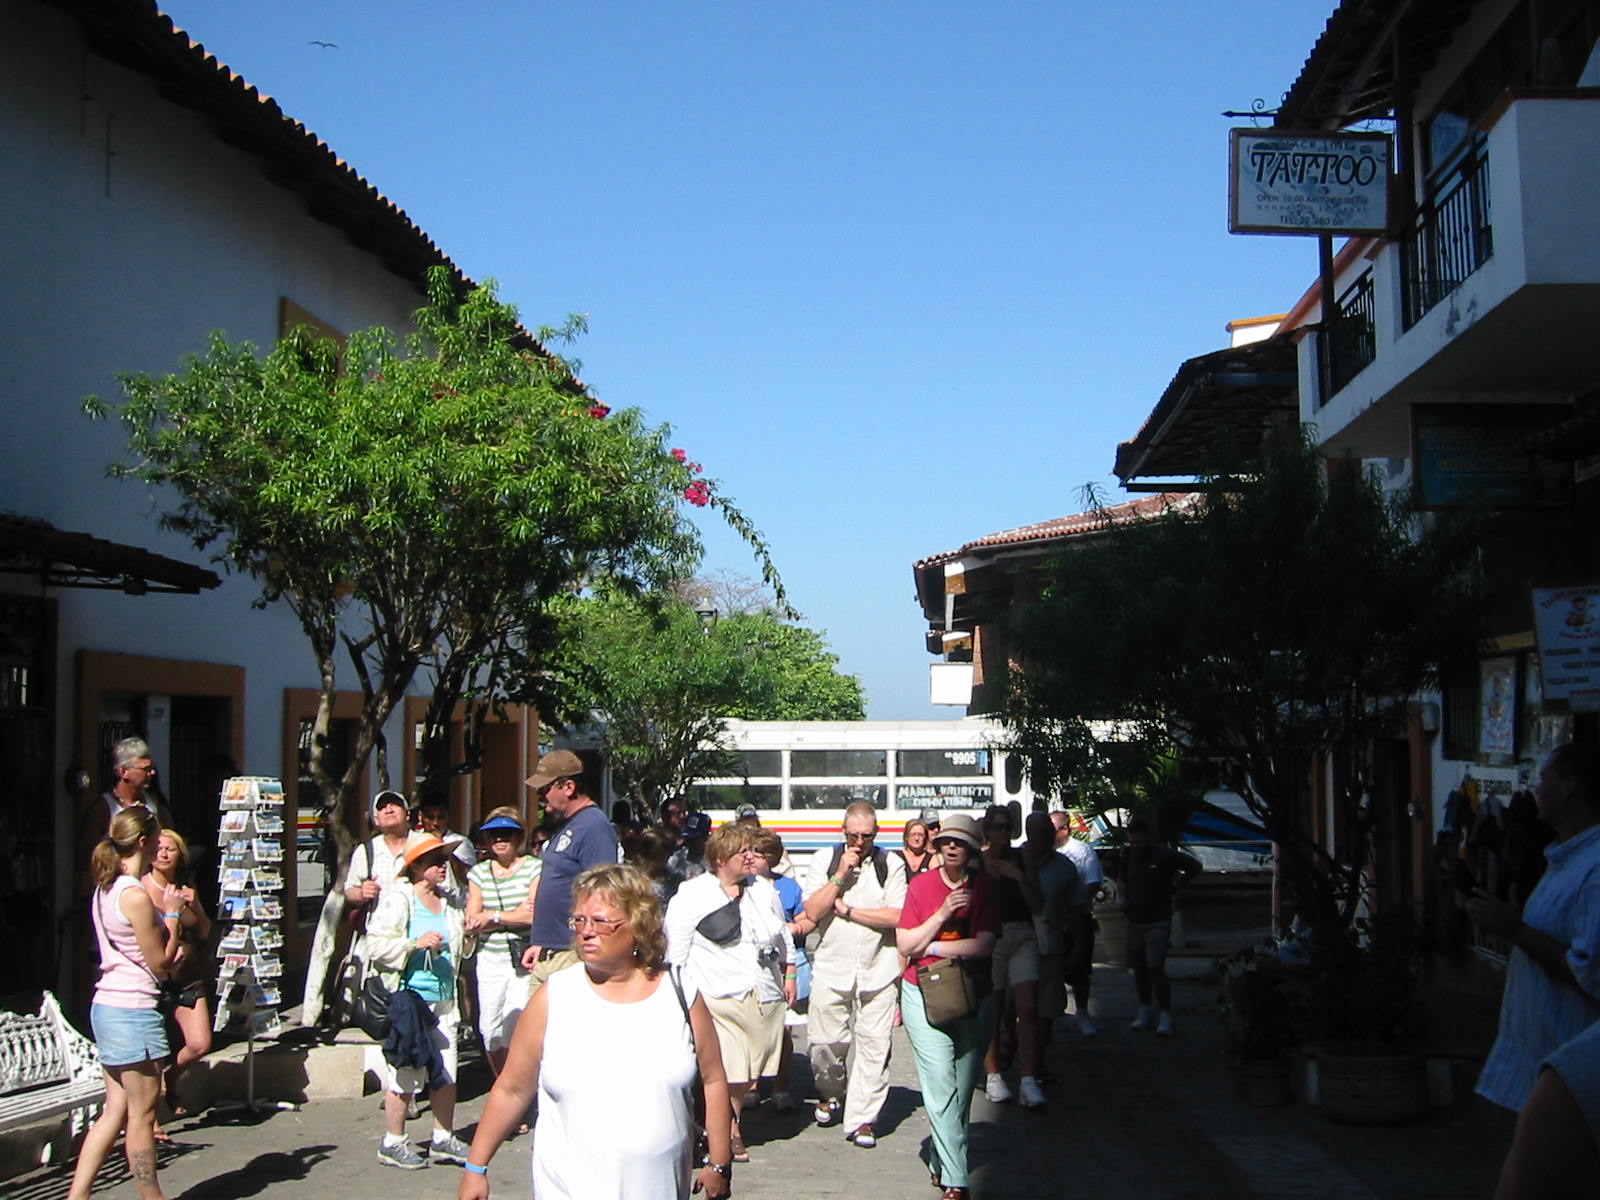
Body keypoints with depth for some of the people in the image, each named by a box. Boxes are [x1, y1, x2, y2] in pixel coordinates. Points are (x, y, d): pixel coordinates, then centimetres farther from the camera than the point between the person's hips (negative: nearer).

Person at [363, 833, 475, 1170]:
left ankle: (443, 1139, 19)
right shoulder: (396, 899, -5)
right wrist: (417, 943, -20)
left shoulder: (450, 902, 15)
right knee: (405, 1072, -2)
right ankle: (392, 1143, 11)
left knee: (446, 1072, 7)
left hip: (443, 998, 6)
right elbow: (377, 946, -13)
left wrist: (467, 934, 7)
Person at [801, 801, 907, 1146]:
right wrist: (841, 875, -10)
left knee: (873, 1046, -2)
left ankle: (863, 1119, 9)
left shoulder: (891, 865, 3)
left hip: (878, 971, -1)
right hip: (831, 968, 1)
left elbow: (897, 916, -7)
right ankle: (830, 1094, 31)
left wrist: (848, 910, -7)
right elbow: (813, 911, -5)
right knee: (824, 1042, 2)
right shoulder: (823, 860, 6)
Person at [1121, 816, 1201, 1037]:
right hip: (1135, 921, 6)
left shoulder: (1164, 855, -9)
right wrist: (1124, 899, 8)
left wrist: (1174, 886, -2)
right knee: (1139, 968, 8)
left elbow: (1194, 866, 1)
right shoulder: (1129, 857, 7)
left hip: (1158, 921, -6)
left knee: (1155, 968, -14)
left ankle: (1165, 1015, -8)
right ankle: (1145, 1011, 20)